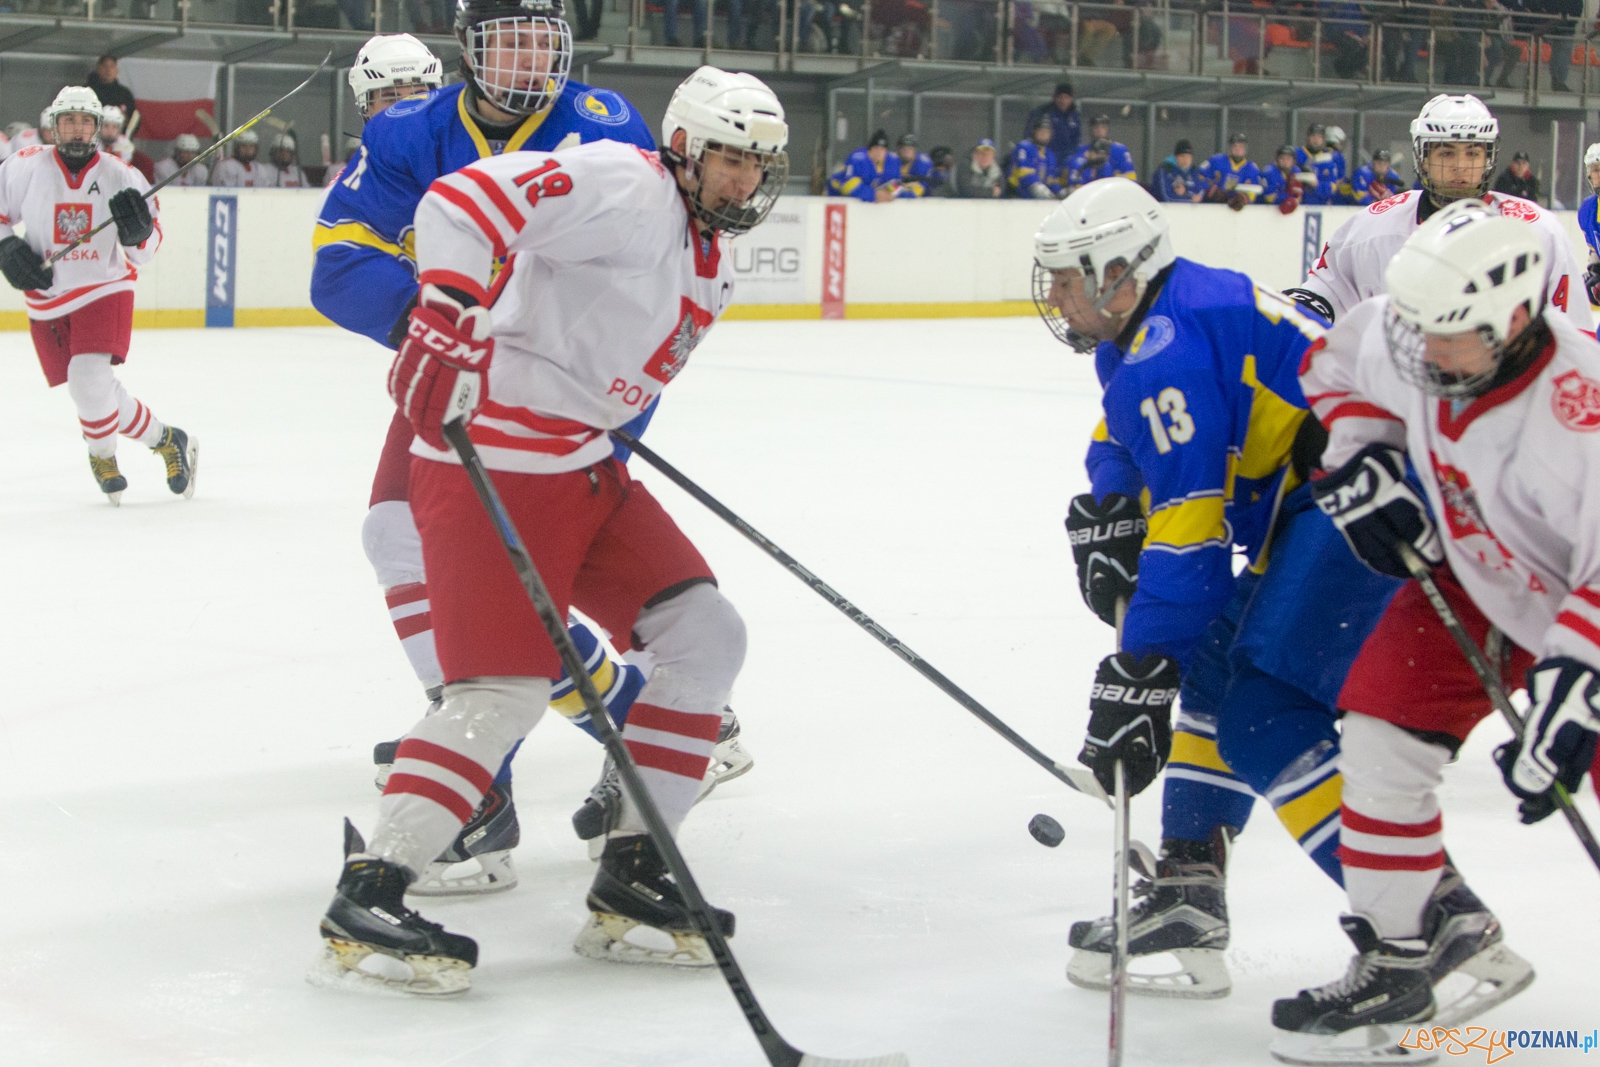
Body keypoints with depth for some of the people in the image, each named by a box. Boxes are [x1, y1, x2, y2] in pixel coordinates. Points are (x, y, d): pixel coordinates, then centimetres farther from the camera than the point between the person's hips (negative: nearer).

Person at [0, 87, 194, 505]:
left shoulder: (120, 175, -5)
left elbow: (143, 251, -5)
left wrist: (137, 228, -26)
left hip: (104, 290, -2)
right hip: (47, 300, 2)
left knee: (89, 379, -22)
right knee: (95, 390, 2)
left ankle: (102, 456, 4)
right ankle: (165, 440, 25)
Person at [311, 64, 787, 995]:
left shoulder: (713, 264, 16)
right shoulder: (628, 188, -15)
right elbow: (462, 199, -28)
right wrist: (446, 312, -38)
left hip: (585, 465, 10)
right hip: (489, 462, -10)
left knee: (707, 638, 4)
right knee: (508, 689, -17)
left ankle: (630, 881, 8)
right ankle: (367, 896, -11)